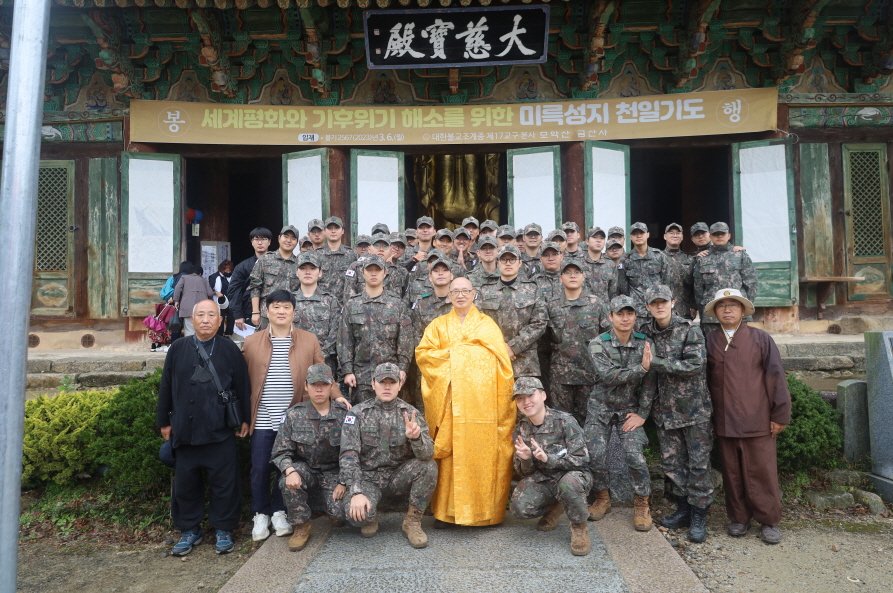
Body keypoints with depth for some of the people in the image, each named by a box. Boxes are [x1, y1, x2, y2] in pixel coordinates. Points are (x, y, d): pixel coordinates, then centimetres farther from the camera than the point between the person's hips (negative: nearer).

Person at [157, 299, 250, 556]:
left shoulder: (230, 349, 1)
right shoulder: (178, 349, 6)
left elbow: (242, 386, 3)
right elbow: (166, 387, 10)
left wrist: (244, 419, 3)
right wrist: (164, 421, 9)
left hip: (220, 431, -2)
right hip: (185, 430, 2)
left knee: (223, 482, 5)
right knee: (185, 482, 12)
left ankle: (223, 530, 22)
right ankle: (189, 530, 28)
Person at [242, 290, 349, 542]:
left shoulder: (309, 340, 3)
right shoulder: (252, 342, 5)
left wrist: (337, 396, -10)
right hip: (262, 420, 0)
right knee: (260, 468, 7)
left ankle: (279, 512, 29)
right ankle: (260, 514, 27)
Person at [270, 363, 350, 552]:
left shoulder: (345, 414, -9)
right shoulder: (294, 415, -6)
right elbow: (280, 452, -6)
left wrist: (343, 483, -13)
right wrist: (290, 471, -27)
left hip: (334, 472, -1)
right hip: (305, 469, 1)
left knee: (339, 515, -21)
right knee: (288, 482, -32)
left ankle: (331, 501, 19)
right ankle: (301, 526, -7)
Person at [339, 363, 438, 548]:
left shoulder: (410, 413, -4)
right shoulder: (358, 413, -6)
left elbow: (428, 453, -16)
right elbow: (348, 456, -13)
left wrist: (416, 437, -40)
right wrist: (356, 492, -25)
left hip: (399, 476, 2)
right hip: (367, 478, -1)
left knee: (429, 466, -26)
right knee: (355, 514, -30)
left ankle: (412, 522, -6)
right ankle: (370, 515, 9)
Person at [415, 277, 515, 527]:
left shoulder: (487, 324, 13)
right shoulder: (439, 325, 16)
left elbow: (499, 357, 2)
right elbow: (422, 353, 5)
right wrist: (450, 354, -6)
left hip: (481, 400, 0)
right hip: (449, 400, 1)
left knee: (482, 451, -4)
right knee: (450, 452, -3)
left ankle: (486, 508, 6)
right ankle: (446, 510, 4)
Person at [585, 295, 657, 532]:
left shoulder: (645, 343, -5)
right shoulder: (598, 344, -11)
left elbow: (650, 382, -6)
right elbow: (608, 376, -23)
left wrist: (642, 414, -9)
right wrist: (641, 367, -30)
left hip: (629, 408, 0)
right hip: (601, 406, 0)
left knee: (635, 454, -14)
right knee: (596, 454, -6)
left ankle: (641, 503, 9)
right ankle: (602, 498, 20)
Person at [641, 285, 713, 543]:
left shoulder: (690, 329, -8)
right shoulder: (647, 333, 6)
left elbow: (694, 364, -20)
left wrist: (655, 362, -18)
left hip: (695, 408, -5)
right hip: (666, 410, 5)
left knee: (699, 463, 1)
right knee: (671, 462, 11)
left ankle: (698, 517, 13)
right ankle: (684, 509, 26)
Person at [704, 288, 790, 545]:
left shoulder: (761, 339, 1)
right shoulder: (709, 341, 6)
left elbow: (776, 377, 0)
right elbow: (704, 381, 11)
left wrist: (780, 415, -2)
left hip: (758, 422, -2)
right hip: (724, 423, 2)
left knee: (762, 473, 5)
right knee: (732, 473, 11)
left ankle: (768, 520, 21)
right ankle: (739, 518, 25)